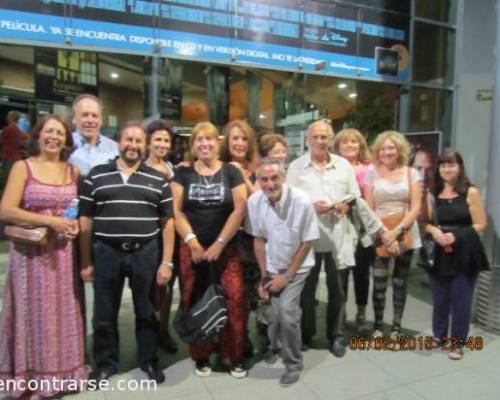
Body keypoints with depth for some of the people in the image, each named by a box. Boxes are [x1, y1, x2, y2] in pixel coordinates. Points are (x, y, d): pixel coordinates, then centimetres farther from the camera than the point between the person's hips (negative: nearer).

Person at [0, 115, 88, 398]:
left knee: (64, 310, 11)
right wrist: (51, 221, -18)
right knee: (35, 311, 5)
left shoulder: (73, 171, 9)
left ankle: (62, 371, 27)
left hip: (65, 252, 4)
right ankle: (32, 377, 22)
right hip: (33, 252, -3)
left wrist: (77, 224, -6)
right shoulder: (23, 167, -2)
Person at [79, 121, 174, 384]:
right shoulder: (96, 176, 3)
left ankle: (149, 360, 32)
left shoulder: (158, 180, 4)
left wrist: (166, 262, -2)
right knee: (104, 313, 12)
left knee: (146, 311, 13)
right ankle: (106, 363, 33)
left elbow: (167, 223, 3)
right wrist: (86, 262, 1)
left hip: (145, 253, 0)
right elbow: (85, 221, 3)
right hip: (106, 253, 1)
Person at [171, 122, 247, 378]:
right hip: (192, 248, 1)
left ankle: (235, 356, 12)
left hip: (226, 248, -1)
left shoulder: (231, 172, 3)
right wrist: (193, 242, -11)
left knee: (234, 297, -7)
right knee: (195, 302, 7)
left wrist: (219, 244, -9)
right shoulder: (183, 173, 6)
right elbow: (176, 210, -1)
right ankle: (201, 356, 25)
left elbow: (240, 210, -4)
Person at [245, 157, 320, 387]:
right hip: (272, 267, 3)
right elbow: (258, 239, -4)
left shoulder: (302, 201, -25)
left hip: (297, 268, -2)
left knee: (287, 311, -15)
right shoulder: (254, 201, -16)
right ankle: (275, 345, 38)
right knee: (275, 313, 3)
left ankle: (294, 364, 10)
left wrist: (287, 275, -12)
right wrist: (263, 276, -3)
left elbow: (307, 242, -15)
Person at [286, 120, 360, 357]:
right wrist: (310, 206, -16)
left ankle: (336, 335, 27)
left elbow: (355, 195, 11)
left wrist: (346, 205, -10)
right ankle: (305, 334, 27)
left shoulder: (343, 165, 8)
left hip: (337, 234, 2)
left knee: (336, 288, 11)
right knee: (306, 287, 10)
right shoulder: (296, 166, 1)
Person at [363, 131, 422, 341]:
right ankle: (378, 326, 15)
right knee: (379, 283, -3)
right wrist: (384, 234, -12)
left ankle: (396, 328, 20)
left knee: (400, 283, 8)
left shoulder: (411, 173, 5)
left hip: (406, 235, 1)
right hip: (379, 236, -1)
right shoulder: (371, 173, 2)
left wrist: (397, 231, -14)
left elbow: (416, 208, -2)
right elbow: (368, 209, -2)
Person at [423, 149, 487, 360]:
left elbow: (480, 224, -5)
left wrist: (456, 235, -18)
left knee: (461, 300, 3)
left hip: (464, 253, -3)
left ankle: (457, 343, 18)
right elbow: (425, 222, 10)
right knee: (439, 299, 12)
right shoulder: (432, 193, 7)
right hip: (439, 253, 3)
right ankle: (439, 337, 28)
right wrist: (434, 231, -12)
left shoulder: (471, 193, -2)